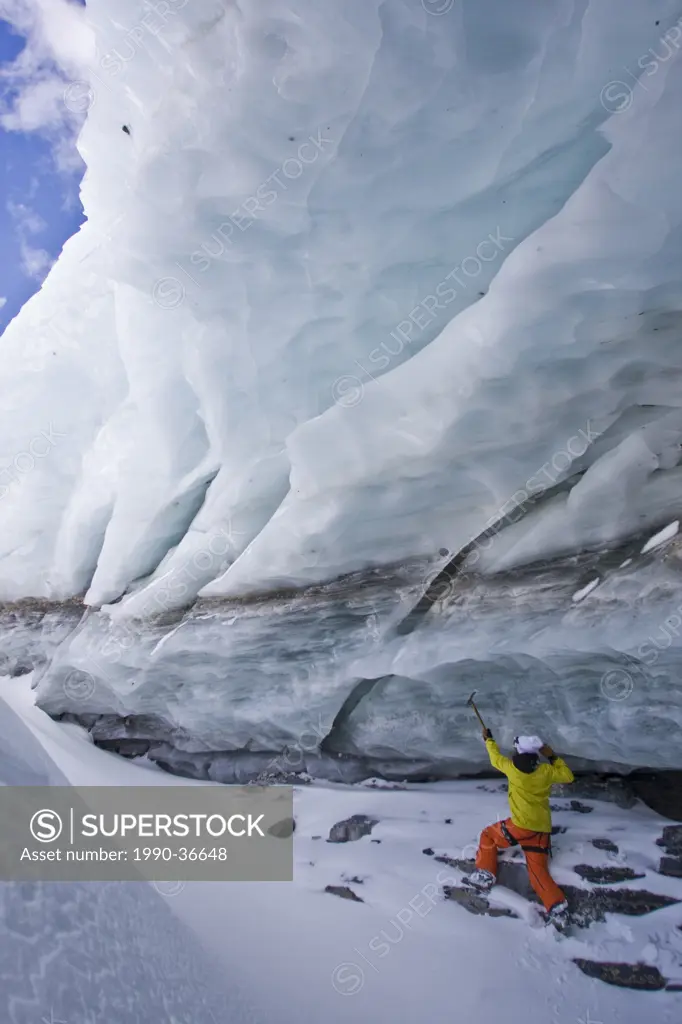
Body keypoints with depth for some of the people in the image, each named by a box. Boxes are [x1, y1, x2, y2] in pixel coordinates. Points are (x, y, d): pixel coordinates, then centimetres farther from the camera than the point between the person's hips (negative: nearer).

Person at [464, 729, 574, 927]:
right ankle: (557, 908, -7)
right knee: (539, 871, 11)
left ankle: (484, 876, 9)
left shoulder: (513, 769, -7)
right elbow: (568, 776, 15)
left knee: (488, 835, 18)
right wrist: (553, 757, 15)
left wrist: (488, 739, 29)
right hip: (542, 830, 4)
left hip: (522, 825, -4)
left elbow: (496, 758, 13)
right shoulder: (546, 771, -1)